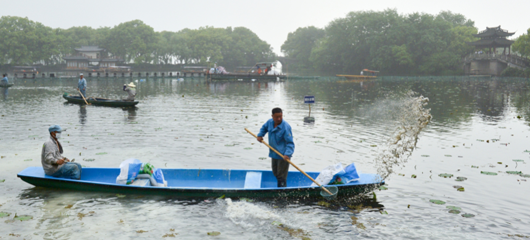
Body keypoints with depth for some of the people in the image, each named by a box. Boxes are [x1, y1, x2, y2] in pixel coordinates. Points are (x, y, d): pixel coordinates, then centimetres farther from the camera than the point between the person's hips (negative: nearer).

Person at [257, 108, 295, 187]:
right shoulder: (270, 122, -1)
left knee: (281, 176, -4)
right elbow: (264, 128, 23)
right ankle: (279, 187, 39)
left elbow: (290, 143, -24)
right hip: (274, 154, 8)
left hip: (283, 155, -8)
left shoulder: (286, 127, -22)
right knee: (275, 174, 22)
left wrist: (287, 154, -36)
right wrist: (260, 135, 6)